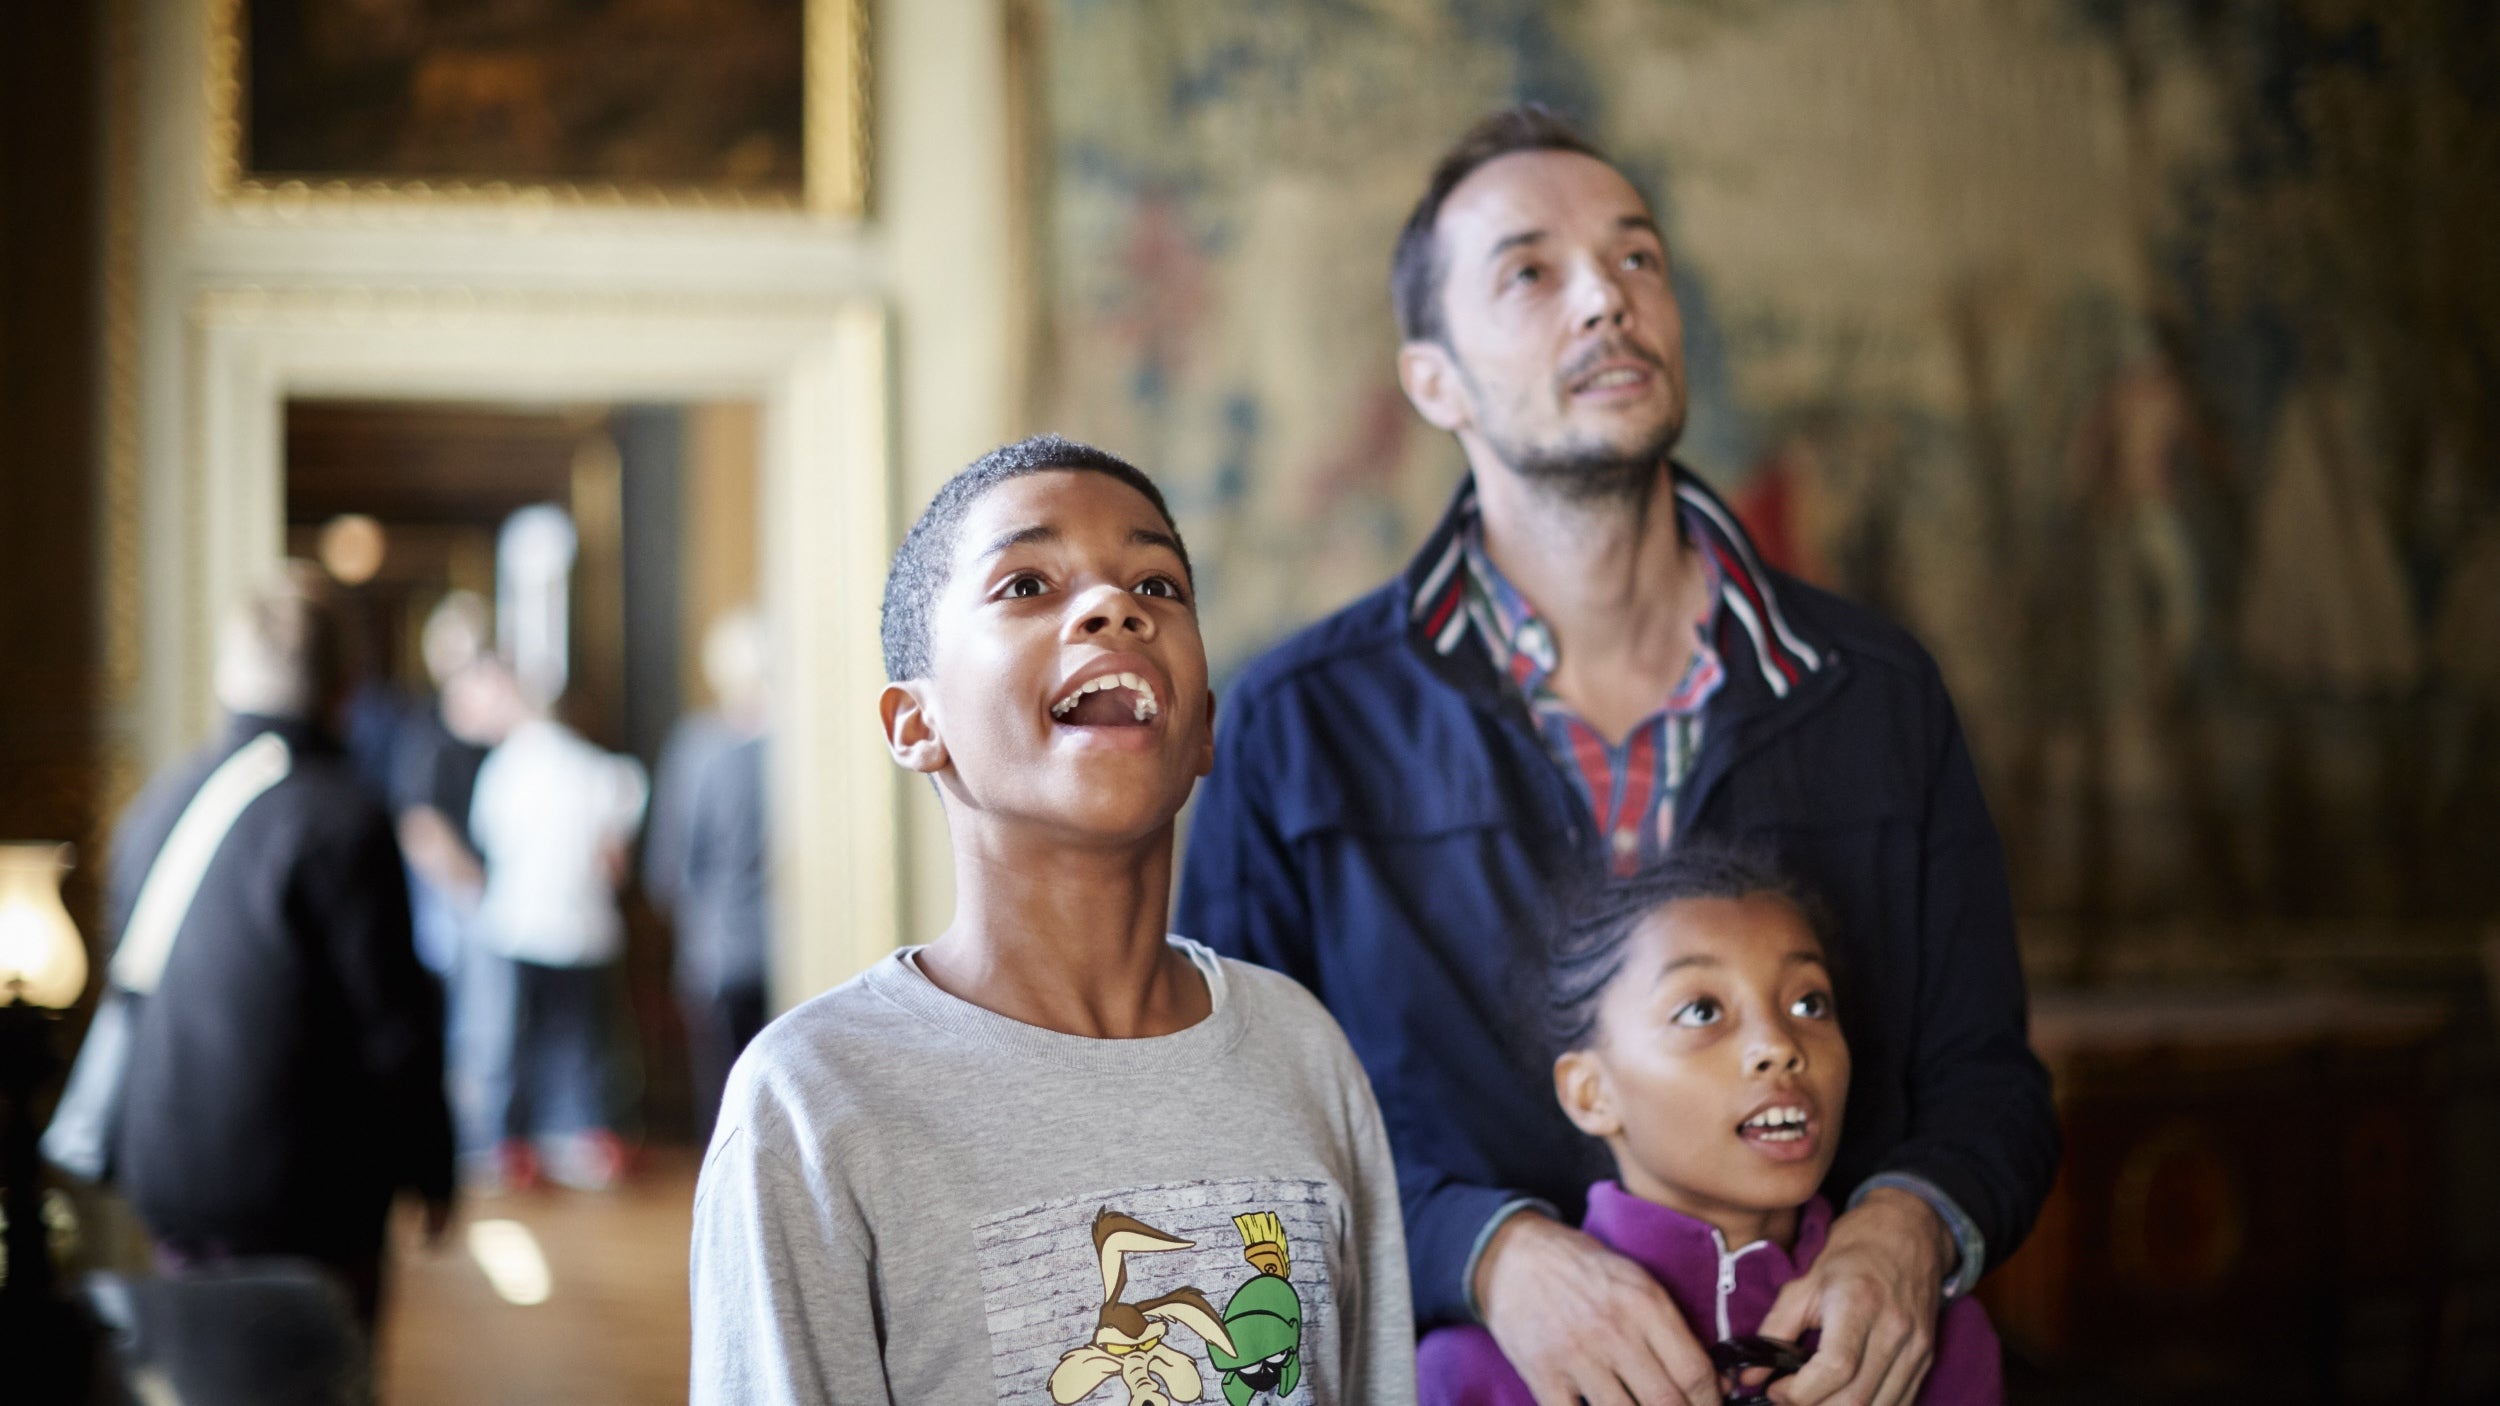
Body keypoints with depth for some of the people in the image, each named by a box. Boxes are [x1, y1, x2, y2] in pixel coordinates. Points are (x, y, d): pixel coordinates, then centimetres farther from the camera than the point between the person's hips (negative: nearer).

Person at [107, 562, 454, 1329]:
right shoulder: (342, 819, -16)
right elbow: (393, 1015, -14)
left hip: (167, 1177, 7)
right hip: (300, 1194, -7)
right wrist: (431, 1171, -3)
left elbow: (127, 978, 15)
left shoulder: (156, 802, 6)